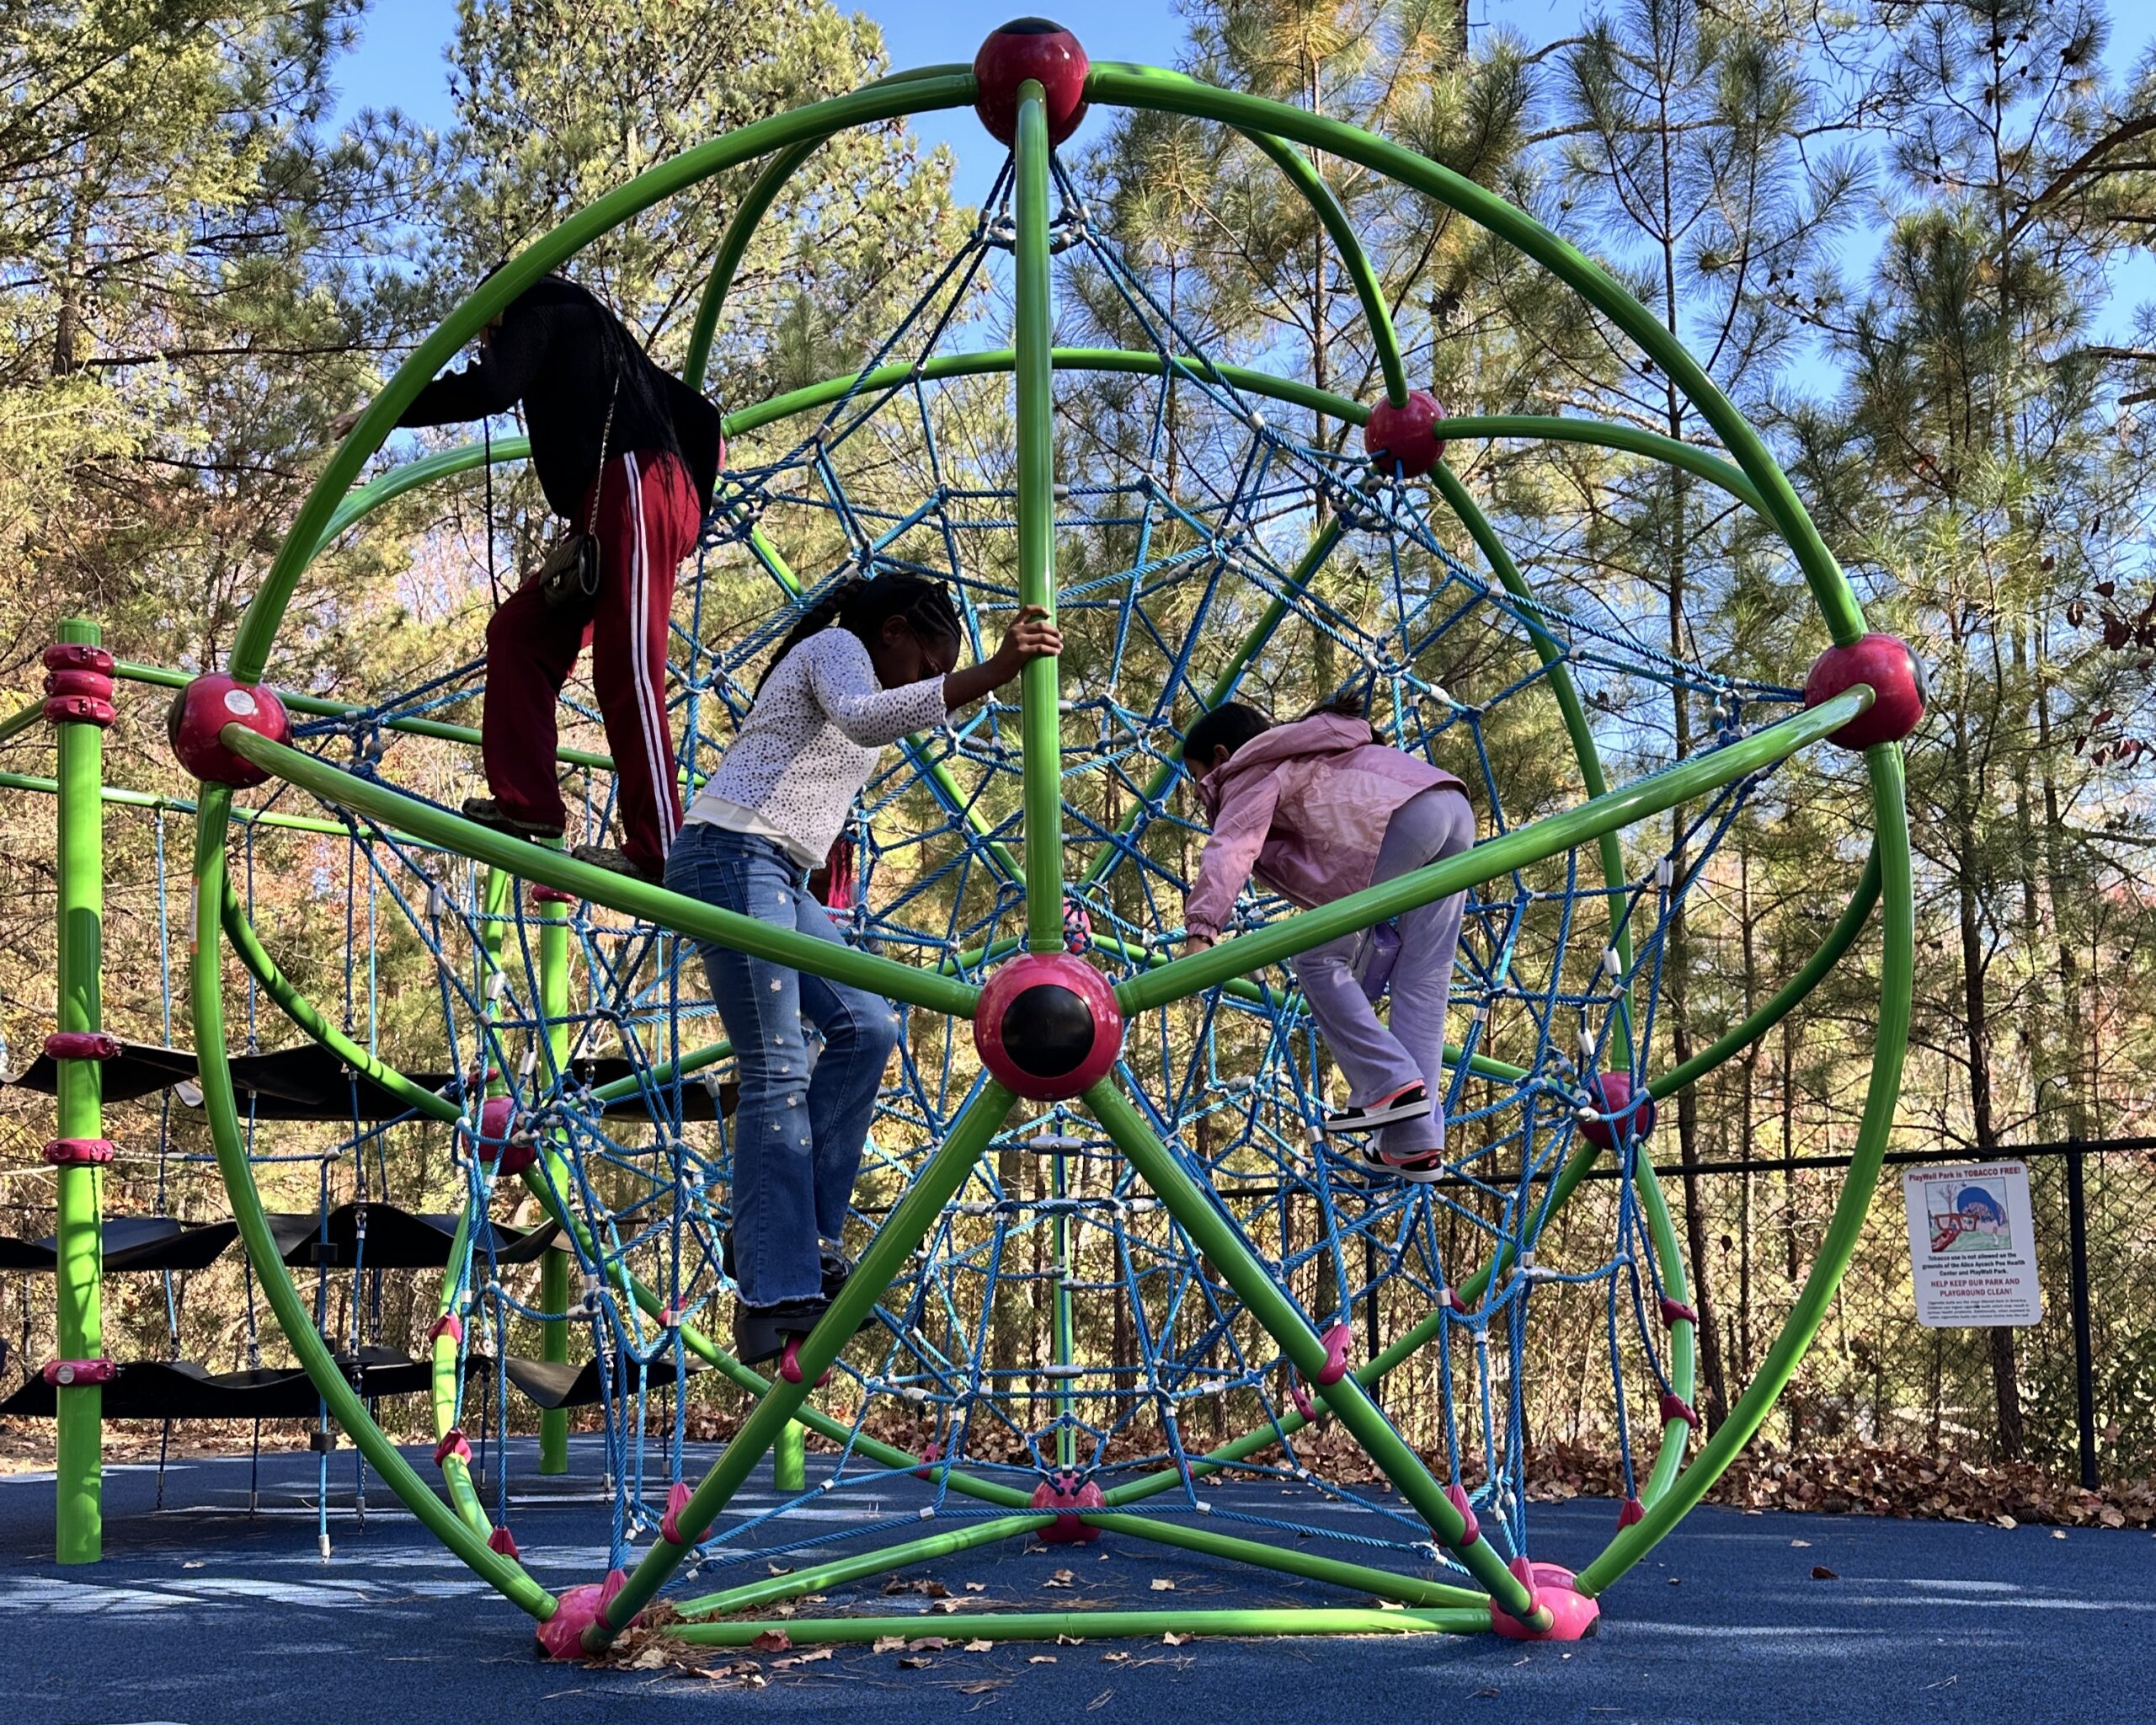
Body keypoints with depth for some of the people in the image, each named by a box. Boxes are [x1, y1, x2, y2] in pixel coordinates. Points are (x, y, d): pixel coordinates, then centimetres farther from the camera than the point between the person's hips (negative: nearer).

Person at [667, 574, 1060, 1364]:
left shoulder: (855, 675, 25)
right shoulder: (837, 649, -6)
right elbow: (863, 720, -30)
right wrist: (993, 673, -40)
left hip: (777, 876, 10)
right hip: (731, 857, -10)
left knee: (867, 1026, 2)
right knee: (777, 1072, -14)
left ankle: (781, 1235, 3)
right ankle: (774, 1298, -16)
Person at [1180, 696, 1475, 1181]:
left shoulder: (1253, 774, 11)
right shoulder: (1304, 757, 37)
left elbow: (1230, 850, -9)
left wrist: (1201, 928, -20)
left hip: (1400, 818, -9)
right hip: (1457, 805, 9)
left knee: (1318, 959, 3)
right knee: (1422, 981, 9)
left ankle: (1390, 1082, -2)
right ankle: (1415, 1143, 9)